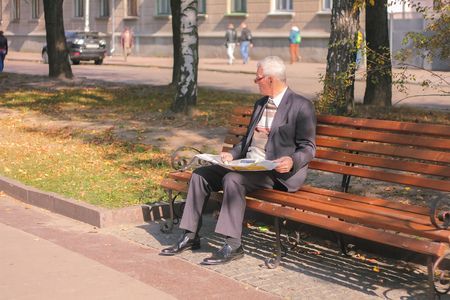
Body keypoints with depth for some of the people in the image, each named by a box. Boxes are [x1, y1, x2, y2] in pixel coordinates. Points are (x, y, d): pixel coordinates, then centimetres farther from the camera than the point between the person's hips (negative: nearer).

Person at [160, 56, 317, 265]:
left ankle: (233, 246, -27)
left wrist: (292, 161, -28)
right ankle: (190, 237, 1)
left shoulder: (302, 106, -6)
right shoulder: (260, 104, 19)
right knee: (200, 175, -5)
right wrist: (232, 154, 5)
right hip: (248, 166, 9)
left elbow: (308, 148, -8)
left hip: (278, 172, -8)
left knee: (233, 179, -33)